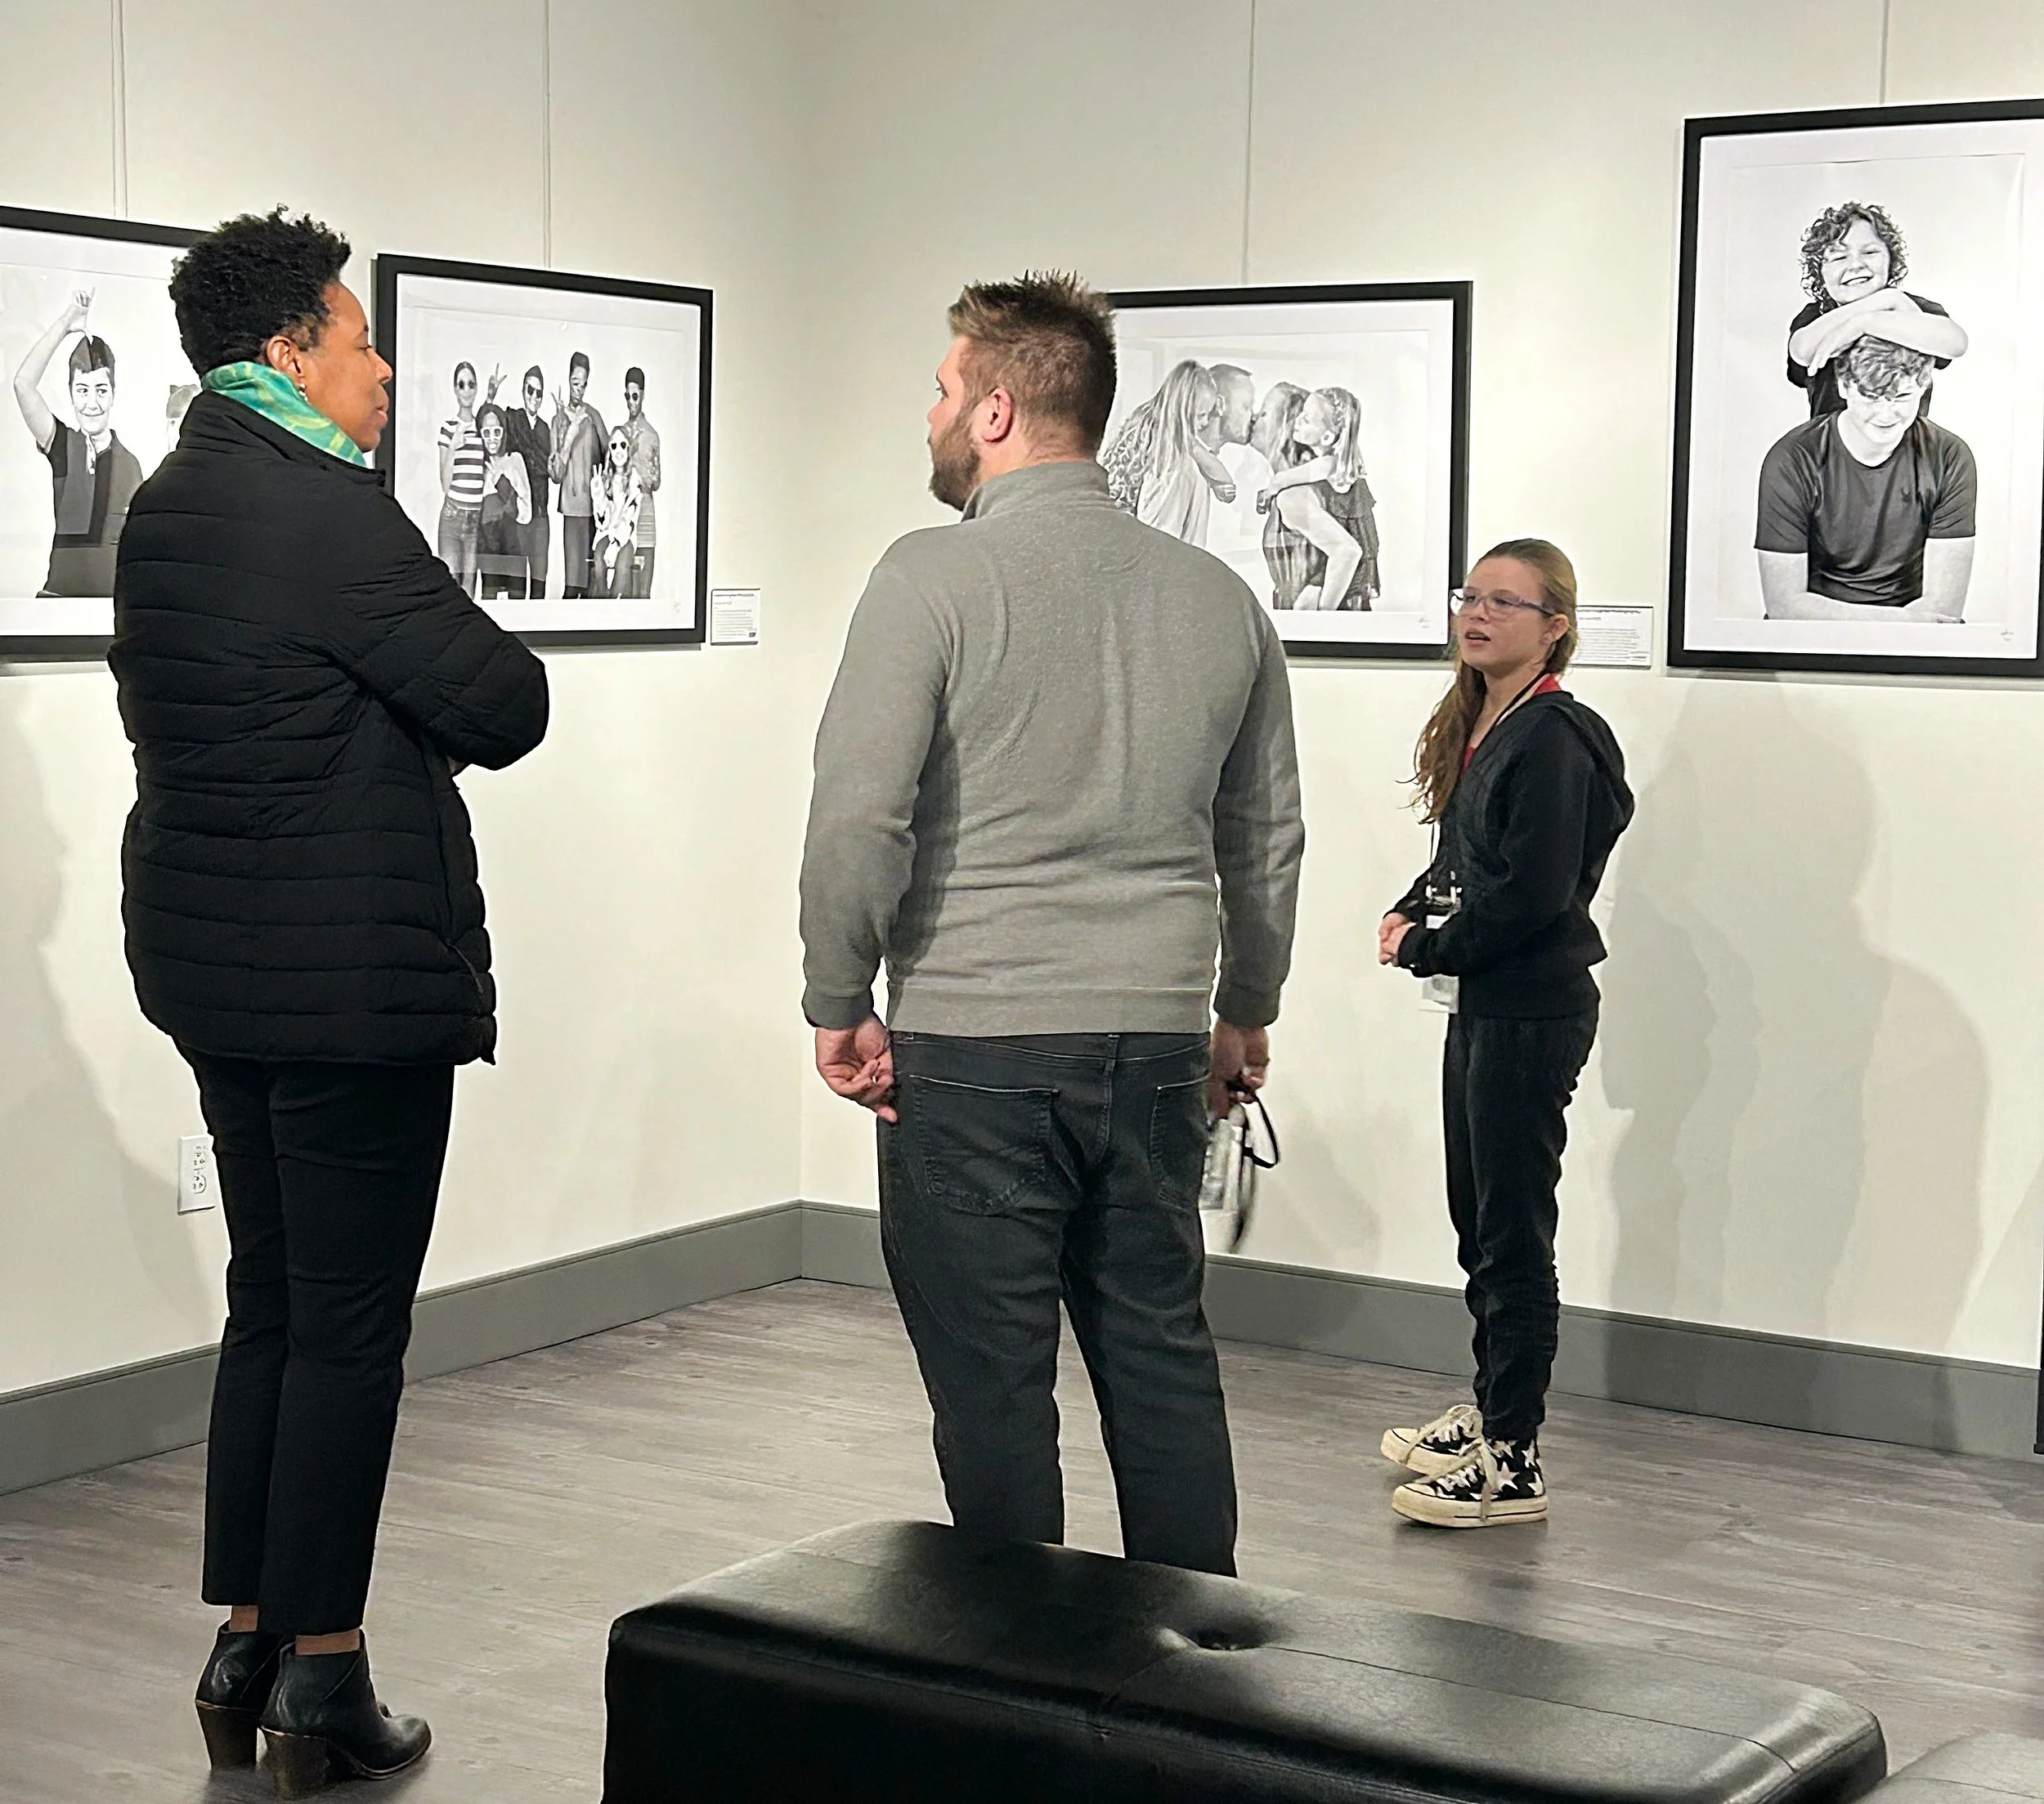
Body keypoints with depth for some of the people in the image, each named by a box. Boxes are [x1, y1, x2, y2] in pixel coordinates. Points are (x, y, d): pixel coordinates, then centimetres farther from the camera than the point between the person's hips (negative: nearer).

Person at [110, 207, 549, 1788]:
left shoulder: (164, 509, 10)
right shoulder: (330, 516, -18)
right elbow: (504, 707, -16)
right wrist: (450, 641, 4)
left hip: (216, 972, 9)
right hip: (354, 984, -9)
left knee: (270, 1306, 17)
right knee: (351, 1330, 0)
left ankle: (248, 1642, 24)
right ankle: (321, 1680, 7)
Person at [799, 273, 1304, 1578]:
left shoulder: (938, 577, -9)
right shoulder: (1218, 595, 8)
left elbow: (859, 820, -14)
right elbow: (1269, 835, 15)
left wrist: (840, 1006, -2)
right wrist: (1246, 1014, 27)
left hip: (974, 1047, -5)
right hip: (1157, 1044, 5)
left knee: (993, 1380, 4)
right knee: (1164, 1357, 14)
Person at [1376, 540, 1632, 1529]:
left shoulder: (1552, 738, -17)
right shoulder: (1475, 726, 11)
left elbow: (1534, 892, -22)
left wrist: (1428, 948, -12)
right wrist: (1412, 911, 1)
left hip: (1534, 1012, -10)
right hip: (1482, 1006, 10)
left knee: (1513, 1235, -4)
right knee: (1478, 1224, 18)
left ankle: (1512, 1463, 2)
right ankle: (1488, 1411, 32)